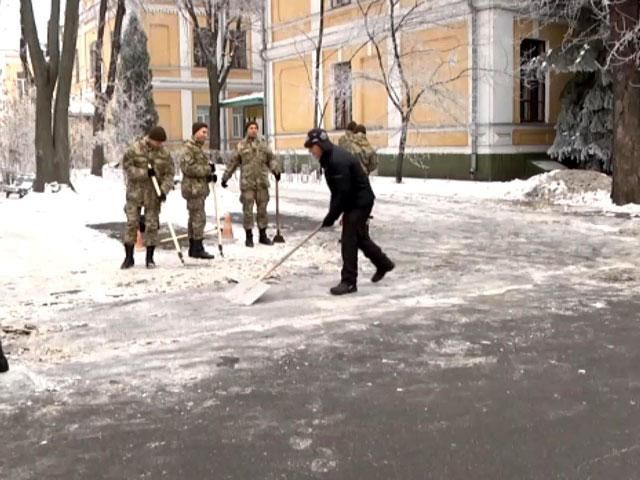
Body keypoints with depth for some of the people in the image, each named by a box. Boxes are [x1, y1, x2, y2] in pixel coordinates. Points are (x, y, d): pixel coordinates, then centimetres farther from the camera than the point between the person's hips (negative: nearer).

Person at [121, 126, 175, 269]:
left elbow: (169, 174, 1)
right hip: (135, 192, -2)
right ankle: (129, 257, 7)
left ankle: (150, 258, 13)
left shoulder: (164, 153, 1)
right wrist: (145, 173, -19)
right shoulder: (135, 149, -7)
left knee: (152, 225, 3)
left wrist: (164, 190, -13)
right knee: (131, 223, -2)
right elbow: (127, 167, -10)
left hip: (154, 194, 2)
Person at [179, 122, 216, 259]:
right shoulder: (189, 148, -12)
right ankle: (198, 248, -7)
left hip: (199, 188, 10)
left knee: (194, 218, 12)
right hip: (193, 188, -10)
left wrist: (209, 176, 6)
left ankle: (193, 248, 18)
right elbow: (188, 168, -22)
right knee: (199, 218, -10)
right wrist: (208, 169, -18)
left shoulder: (198, 148, 19)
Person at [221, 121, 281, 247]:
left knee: (262, 209, 8)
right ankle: (249, 236, 10)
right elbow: (233, 163, 6)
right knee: (247, 209, 0)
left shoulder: (263, 144, 8)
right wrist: (225, 178, 8)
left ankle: (263, 235, 19)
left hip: (262, 182, 3)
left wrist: (276, 170, -8)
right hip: (247, 183, -2)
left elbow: (271, 159, 8)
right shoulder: (241, 146, 1)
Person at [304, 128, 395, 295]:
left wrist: (331, 217, -24)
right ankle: (383, 264, 39)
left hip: (360, 202, -10)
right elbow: (337, 190, 12)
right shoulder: (329, 158, 5)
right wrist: (333, 213, 7)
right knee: (360, 237, 21)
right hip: (352, 202, 10)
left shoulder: (338, 160, -27)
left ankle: (349, 281, -3)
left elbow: (343, 192, -29)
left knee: (348, 240, -10)